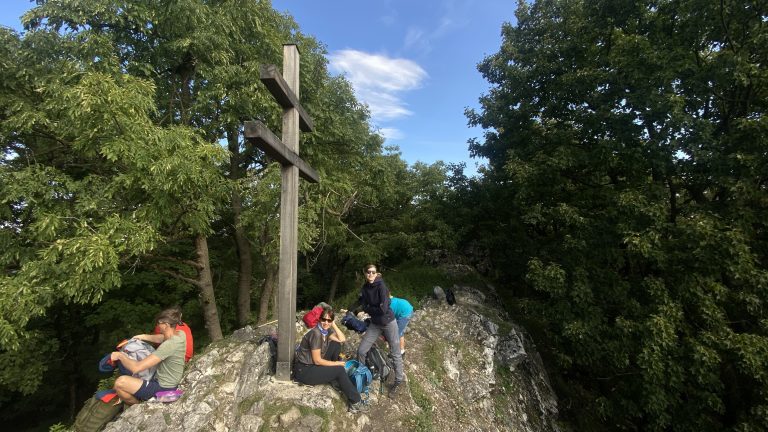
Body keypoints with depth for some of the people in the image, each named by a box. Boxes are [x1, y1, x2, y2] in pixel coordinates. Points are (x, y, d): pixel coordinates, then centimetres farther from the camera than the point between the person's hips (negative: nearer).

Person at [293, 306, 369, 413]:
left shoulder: (326, 330, -1)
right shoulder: (316, 333, -27)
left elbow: (342, 340, -6)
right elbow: (317, 361, -23)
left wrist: (333, 325, -11)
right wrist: (337, 363, -12)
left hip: (314, 364, 8)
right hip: (303, 371, -8)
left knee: (336, 345, -1)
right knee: (339, 370, -14)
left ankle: (336, 380, 12)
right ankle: (355, 403, -3)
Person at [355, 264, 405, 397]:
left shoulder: (381, 286, -21)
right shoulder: (364, 289, -1)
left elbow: (383, 309, -26)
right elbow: (363, 307, -2)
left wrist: (369, 309, -10)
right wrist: (376, 309, -15)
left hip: (388, 322, -5)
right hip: (375, 324, 5)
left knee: (395, 353, 7)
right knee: (361, 351, 4)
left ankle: (398, 381, 28)